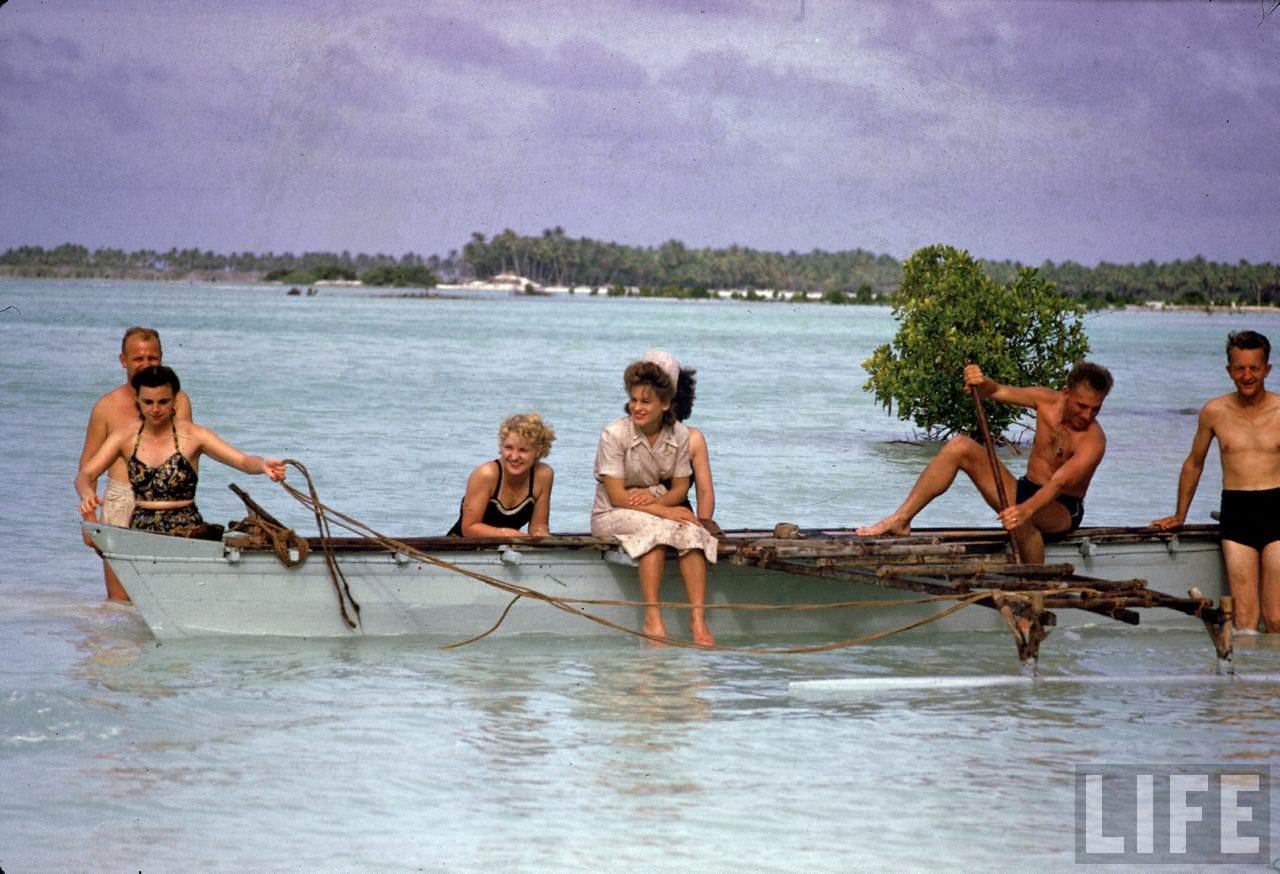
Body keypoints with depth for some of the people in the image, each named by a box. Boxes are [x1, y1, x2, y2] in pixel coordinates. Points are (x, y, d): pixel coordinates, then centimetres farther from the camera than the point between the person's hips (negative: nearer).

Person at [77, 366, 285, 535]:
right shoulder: (125, 437, 7)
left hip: (186, 531, -2)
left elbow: (244, 461, -8)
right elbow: (85, 475, 5)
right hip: (140, 532, 3)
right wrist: (87, 494, -19)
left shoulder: (191, 435, 0)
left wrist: (263, 465, -31)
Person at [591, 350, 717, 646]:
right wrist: (664, 511, -25)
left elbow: (681, 488, 3)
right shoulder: (615, 434, -14)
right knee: (658, 528, -35)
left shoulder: (679, 435, -1)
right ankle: (652, 619, -36)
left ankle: (698, 619, -32)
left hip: (659, 510, 4)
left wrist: (656, 499, -20)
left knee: (691, 531, -28)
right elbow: (617, 496, -17)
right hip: (611, 516, -4)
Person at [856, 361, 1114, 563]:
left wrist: (1025, 509, -57)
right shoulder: (1048, 401, -6)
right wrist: (981, 383, -19)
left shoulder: (1092, 441, -25)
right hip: (1025, 490, 7)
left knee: (1020, 517, -44)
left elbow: (1057, 484, -39)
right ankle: (901, 519, -8)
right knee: (960, 447, -8)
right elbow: (998, 392, 5)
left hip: (1063, 509, -7)